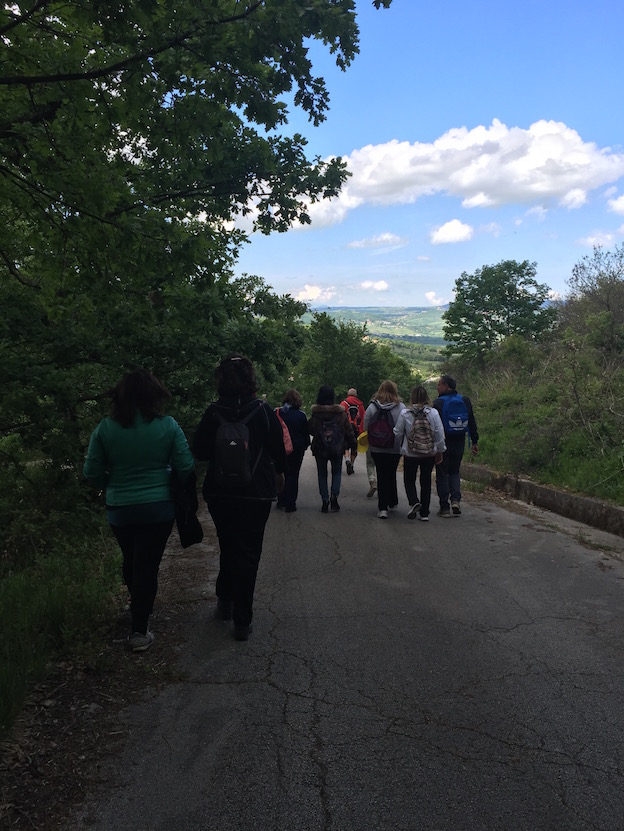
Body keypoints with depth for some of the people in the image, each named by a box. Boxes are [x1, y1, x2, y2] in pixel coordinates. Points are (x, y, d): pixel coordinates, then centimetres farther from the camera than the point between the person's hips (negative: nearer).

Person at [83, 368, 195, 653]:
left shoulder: (105, 428, -8)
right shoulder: (168, 426, -12)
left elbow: (92, 474, -4)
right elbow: (186, 468, -8)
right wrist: (175, 487, 13)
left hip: (119, 509, 2)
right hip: (158, 508, -2)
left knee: (130, 560, 24)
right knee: (148, 565, 7)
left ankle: (136, 603, 49)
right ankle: (139, 631, 10)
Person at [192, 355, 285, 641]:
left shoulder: (213, 413, -8)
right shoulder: (263, 411, -9)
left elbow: (199, 452, -3)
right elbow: (278, 448, -1)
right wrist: (279, 473, 17)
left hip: (220, 494, 2)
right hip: (256, 493, -2)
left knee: (227, 548, 22)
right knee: (248, 554, 5)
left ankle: (225, 601, 34)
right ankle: (242, 621, 8)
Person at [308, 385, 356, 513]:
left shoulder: (315, 414, -11)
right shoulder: (341, 413, -8)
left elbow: (309, 430, -3)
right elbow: (348, 431, -3)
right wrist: (353, 444, 8)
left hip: (319, 449, -1)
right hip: (337, 449, 1)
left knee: (322, 474, 11)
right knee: (337, 472, 16)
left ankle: (325, 500, 9)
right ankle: (334, 496, -1)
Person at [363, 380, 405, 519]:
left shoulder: (372, 407, -7)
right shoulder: (401, 407, -9)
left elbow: (365, 427, -2)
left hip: (377, 449, 0)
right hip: (395, 449, 0)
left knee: (382, 476, 6)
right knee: (391, 474, 19)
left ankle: (382, 508, -1)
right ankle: (392, 502, 32)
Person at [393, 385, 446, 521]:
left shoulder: (405, 413, -10)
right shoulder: (433, 413, -7)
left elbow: (398, 432, -2)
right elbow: (440, 434, -4)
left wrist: (401, 446, 17)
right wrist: (440, 451, 8)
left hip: (410, 454, -2)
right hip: (429, 454, 2)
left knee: (409, 480, 15)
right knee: (426, 482, 13)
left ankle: (414, 502, -11)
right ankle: (424, 513, 15)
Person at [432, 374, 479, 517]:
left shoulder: (438, 403, -11)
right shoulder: (465, 401, 5)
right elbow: (472, 423, 8)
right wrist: (475, 442, 13)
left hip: (443, 443, -4)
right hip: (459, 443, 4)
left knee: (442, 475, 6)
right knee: (454, 472, 19)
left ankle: (444, 507, 6)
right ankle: (456, 499, -1)